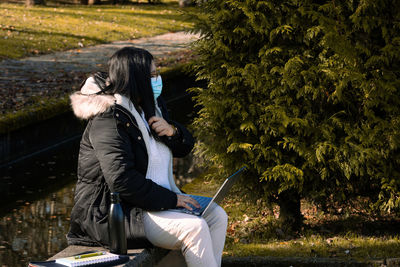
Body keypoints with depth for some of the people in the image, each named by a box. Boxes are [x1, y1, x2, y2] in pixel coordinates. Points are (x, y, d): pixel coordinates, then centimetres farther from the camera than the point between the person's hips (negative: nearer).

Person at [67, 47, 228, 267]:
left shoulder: (151, 106, 10)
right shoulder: (109, 120, -19)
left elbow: (183, 147, 19)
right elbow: (122, 180, -27)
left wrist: (171, 131, -5)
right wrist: (170, 199, -22)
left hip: (152, 200, 10)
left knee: (216, 215, 1)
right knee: (194, 228, -24)